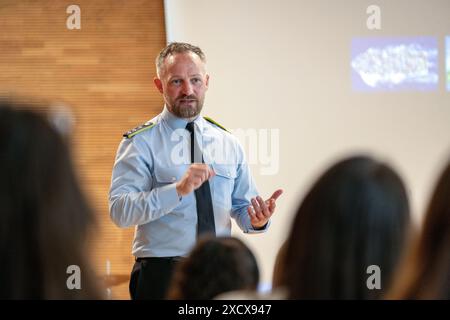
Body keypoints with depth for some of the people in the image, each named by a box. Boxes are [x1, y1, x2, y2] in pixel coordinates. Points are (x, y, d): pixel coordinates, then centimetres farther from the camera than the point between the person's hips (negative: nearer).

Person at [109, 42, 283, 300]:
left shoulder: (229, 143, 11)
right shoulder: (141, 142, -4)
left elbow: (241, 208, 14)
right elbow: (119, 210, -16)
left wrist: (257, 220, -9)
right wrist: (178, 190, -27)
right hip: (162, 277, -4)